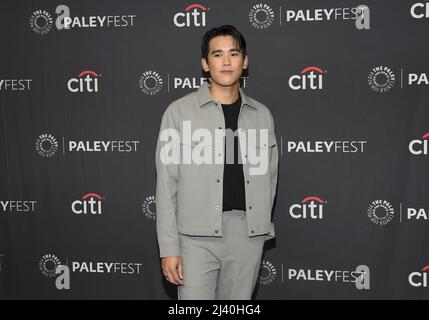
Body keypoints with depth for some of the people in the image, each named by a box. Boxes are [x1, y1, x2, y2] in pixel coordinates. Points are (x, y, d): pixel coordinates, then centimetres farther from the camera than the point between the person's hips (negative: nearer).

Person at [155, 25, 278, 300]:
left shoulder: (262, 115, 9)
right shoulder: (180, 111, -1)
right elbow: (167, 184, -3)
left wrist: (260, 229, 12)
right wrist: (169, 247, -7)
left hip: (248, 235, 3)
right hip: (197, 236, -3)